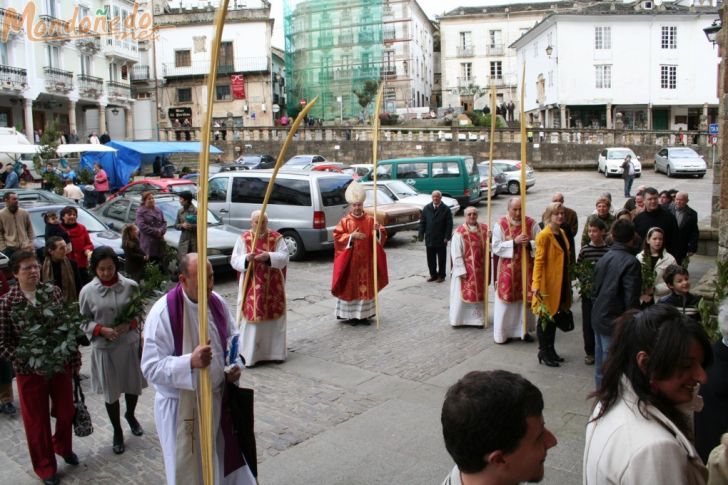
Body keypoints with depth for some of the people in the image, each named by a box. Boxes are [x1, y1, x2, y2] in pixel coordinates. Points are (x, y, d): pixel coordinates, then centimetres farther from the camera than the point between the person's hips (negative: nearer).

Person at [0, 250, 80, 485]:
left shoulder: (54, 292, -5)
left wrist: (74, 358, 2)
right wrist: (28, 362, -20)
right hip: (29, 371, -3)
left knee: (66, 412, 17)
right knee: (37, 421, 11)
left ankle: (62, 446, 48)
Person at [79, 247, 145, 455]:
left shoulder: (130, 286, -9)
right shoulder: (87, 291, -9)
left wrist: (130, 324, -18)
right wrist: (101, 330, -17)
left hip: (130, 344, 1)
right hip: (104, 348, -1)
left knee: (134, 385, 18)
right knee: (111, 391, 12)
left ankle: (130, 415, 50)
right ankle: (117, 431, 34)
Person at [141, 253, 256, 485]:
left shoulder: (217, 302, -6)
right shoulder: (162, 313, -23)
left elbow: (231, 337, 11)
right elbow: (151, 368, -23)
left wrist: (235, 364, -8)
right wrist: (190, 362, -36)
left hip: (219, 398, 5)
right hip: (182, 406, -5)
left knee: (223, 462, 23)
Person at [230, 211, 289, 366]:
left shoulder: (276, 238, 1)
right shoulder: (243, 238, 1)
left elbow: (284, 257, -8)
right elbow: (234, 260, -3)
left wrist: (269, 256, -26)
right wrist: (246, 259, -24)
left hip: (272, 287, 1)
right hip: (251, 287, -1)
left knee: (273, 318, 7)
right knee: (251, 318, -3)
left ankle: (274, 351, 19)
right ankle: (248, 354, 5)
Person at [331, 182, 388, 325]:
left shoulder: (370, 220, 3)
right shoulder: (345, 221, -2)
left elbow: (382, 236, 0)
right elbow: (337, 237, -9)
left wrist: (378, 230, -21)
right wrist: (351, 236, -22)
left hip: (366, 261, 2)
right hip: (350, 261, -2)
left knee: (366, 286, 7)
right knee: (351, 286, 2)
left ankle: (364, 314, 17)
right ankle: (350, 315, 11)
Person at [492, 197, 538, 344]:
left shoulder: (531, 224, -1)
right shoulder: (500, 225, -6)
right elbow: (496, 247, -11)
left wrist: (529, 243, -19)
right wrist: (514, 242, -21)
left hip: (526, 269, 2)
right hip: (507, 270, -2)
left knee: (525, 299, 9)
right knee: (506, 301, 2)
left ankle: (524, 330, 23)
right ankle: (503, 332, 12)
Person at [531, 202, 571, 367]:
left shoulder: (562, 233, 12)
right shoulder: (544, 235, -14)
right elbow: (539, 261, -18)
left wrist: (567, 282, 19)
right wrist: (536, 284, -24)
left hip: (560, 283, 8)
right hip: (547, 283, -8)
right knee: (545, 319, 2)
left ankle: (551, 350, 27)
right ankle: (543, 353, 12)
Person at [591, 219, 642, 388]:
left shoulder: (604, 258, 6)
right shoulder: (631, 262, -17)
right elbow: (631, 298, -20)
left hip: (598, 317, 8)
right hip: (615, 322, -7)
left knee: (600, 364, 18)